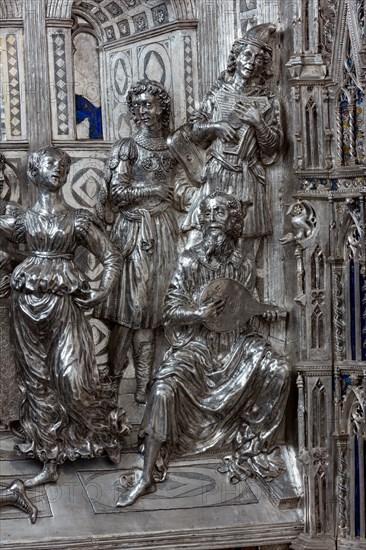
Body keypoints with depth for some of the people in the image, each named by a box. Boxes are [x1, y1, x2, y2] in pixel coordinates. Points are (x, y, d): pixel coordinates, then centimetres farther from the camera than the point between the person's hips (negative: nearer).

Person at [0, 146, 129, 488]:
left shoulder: (78, 220, 5)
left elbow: (111, 257, 8)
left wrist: (103, 292, -2)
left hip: (64, 303, -2)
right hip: (28, 302, 2)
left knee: (73, 380, -10)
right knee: (38, 382, 5)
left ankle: (108, 433, 17)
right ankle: (50, 462, 11)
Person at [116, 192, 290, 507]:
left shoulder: (242, 265, 5)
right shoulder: (190, 261, -5)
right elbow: (171, 311, -7)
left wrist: (267, 312, -3)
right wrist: (200, 313, -25)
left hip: (234, 340, 3)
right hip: (195, 342, -3)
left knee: (279, 370, -21)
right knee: (164, 387, -28)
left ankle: (257, 447, -3)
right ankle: (148, 478, -23)